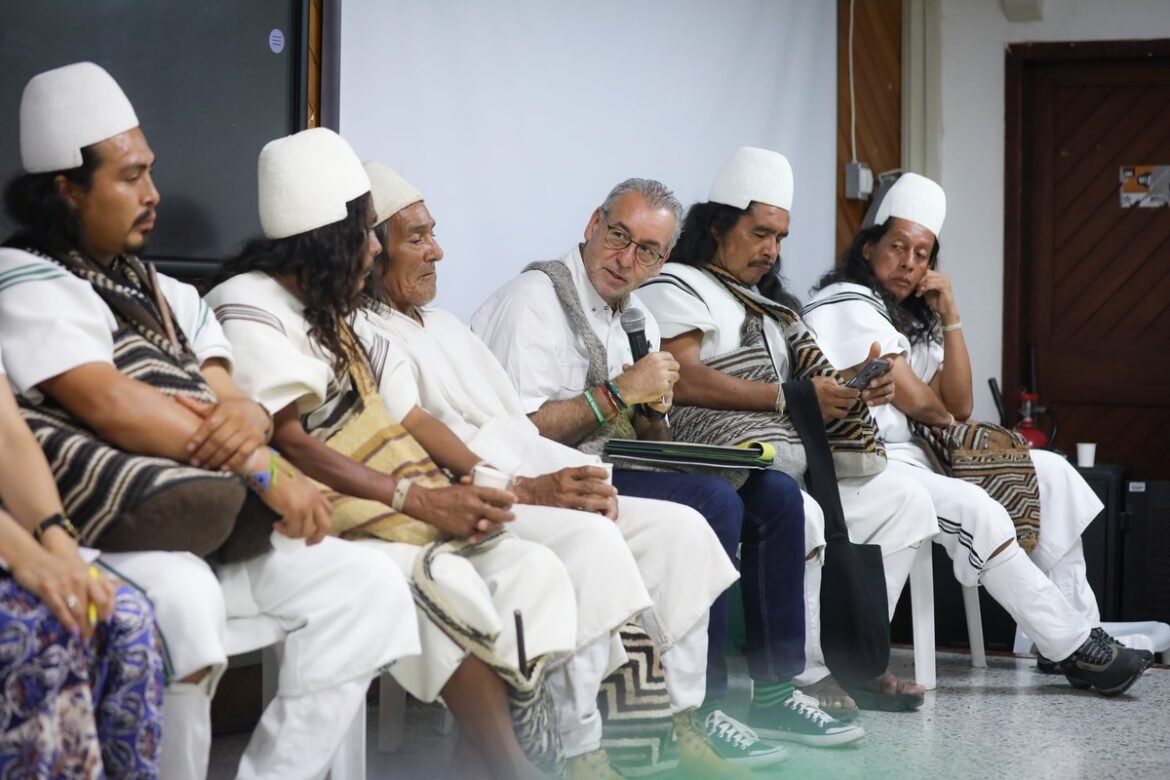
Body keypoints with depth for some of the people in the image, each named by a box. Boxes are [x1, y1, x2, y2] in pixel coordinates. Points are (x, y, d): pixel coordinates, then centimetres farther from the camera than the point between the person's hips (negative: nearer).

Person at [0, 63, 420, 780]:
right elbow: (107, 404, -17)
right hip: (104, 533, -8)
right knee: (180, 599, -38)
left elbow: (231, 399, 12)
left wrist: (248, 418, -16)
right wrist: (265, 469, -18)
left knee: (367, 586, -6)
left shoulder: (167, 295, 22)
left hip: (208, 529, 8)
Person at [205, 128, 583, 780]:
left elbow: (375, 428, 13)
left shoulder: (327, 311, 21)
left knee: (531, 570, -12)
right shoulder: (249, 307, -7)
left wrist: (452, 492, -7)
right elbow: (290, 443, -17)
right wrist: (420, 499, -22)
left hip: (372, 505, 9)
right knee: (449, 586, -32)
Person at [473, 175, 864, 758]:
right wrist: (621, 392, -20)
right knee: (714, 501, -26)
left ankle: (776, 688, 3)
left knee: (774, 495, -2)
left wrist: (655, 409, -5)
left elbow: (652, 445, 18)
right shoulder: (534, 299, -10)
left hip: (621, 471, 9)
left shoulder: (639, 320, 17)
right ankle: (694, 707, -19)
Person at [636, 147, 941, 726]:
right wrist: (791, 398, -16)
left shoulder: (767, 303, 30)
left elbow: (807, 376, 25)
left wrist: (853, 387, 1)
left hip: (798, 457, 10)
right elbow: (684, 381, -14)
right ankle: (800, 677, -26)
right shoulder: (675, 285, 1)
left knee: (906, 502, 2)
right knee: (800, 518, -35)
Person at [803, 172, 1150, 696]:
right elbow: (916, 401, -12)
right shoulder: (848, 303, -7)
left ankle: (1078, 627, -8)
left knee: (1051, 473, 1)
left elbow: (959, 407, 9)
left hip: (910, 455, 10)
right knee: (976, 511, -32)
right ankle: (1072, 646, -22)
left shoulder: (913, 319, 20)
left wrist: (949, 316, 4)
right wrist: (945, 420, 11)